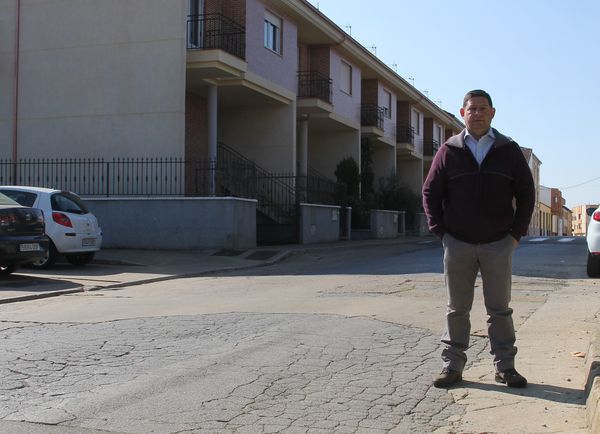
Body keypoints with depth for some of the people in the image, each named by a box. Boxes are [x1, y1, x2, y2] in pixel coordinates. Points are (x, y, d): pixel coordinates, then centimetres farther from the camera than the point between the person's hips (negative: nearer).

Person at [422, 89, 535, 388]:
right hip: (458, 244, 0)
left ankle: (505, 367, 16)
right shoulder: (448, 151, 2)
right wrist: (440, 231, -3)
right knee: (457, 309, 6)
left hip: (499, 245, 0)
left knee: (500, 309, 7)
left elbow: (526, 193, 6)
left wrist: (516, 233, -1)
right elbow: (430, 192, 6)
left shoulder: (509, 151, 4)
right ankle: (452, 366, 13)